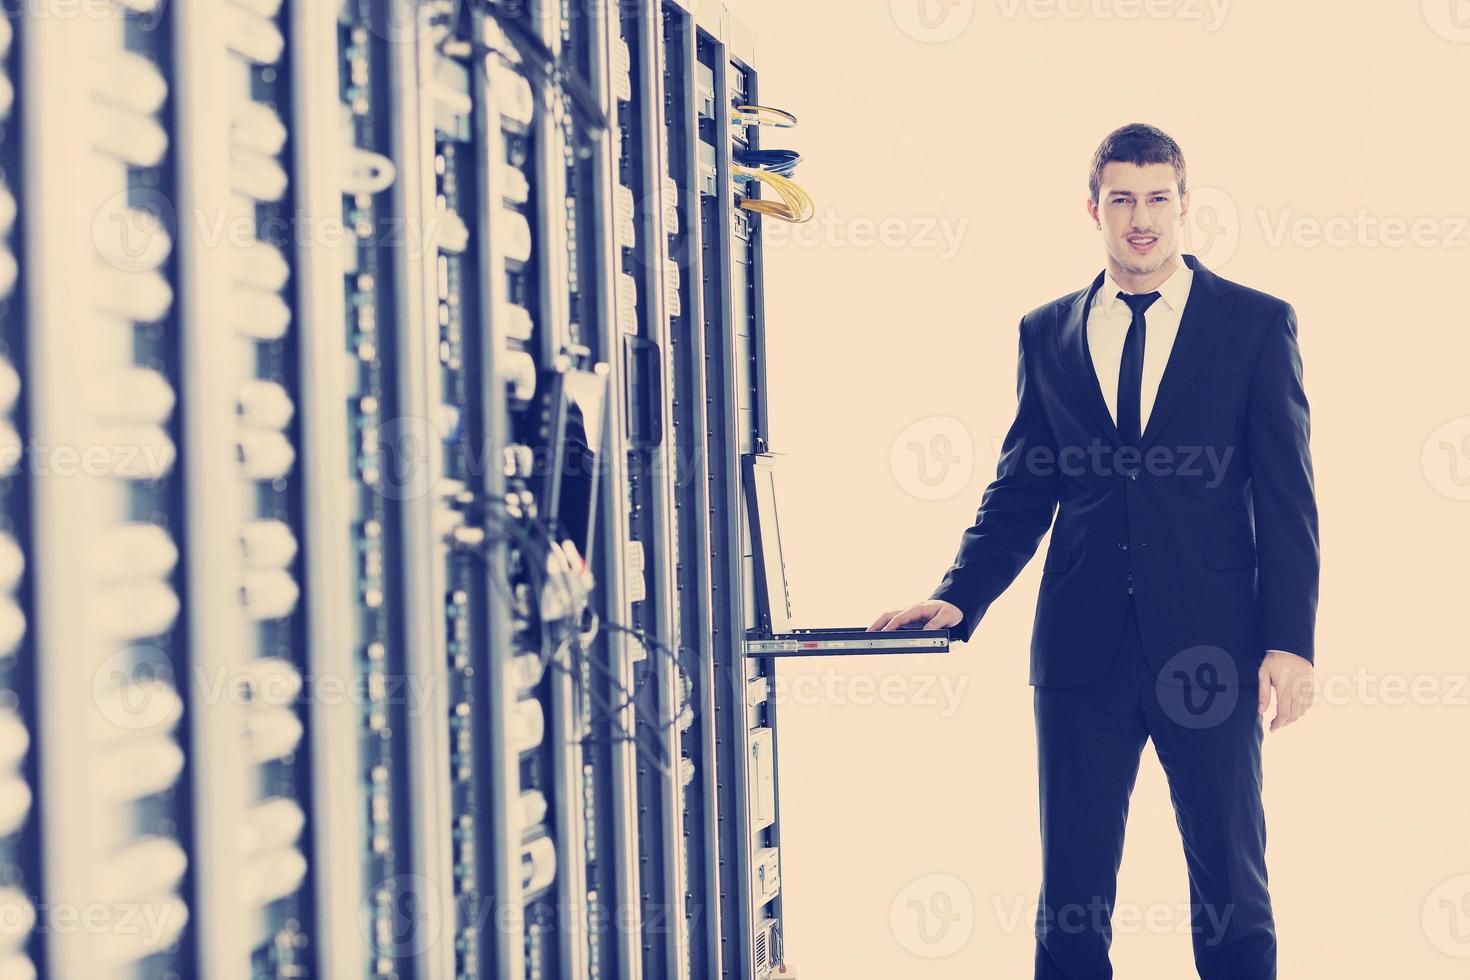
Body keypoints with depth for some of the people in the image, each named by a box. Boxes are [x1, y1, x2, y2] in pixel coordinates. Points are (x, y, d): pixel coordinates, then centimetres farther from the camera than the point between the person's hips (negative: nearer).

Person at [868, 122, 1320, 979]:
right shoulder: (1048, 333, 10)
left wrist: (1291, 641, -8)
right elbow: (1020, 492, 12)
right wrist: (958, 601, -2)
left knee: (1233, 890, 6)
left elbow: (1288, 497, -1)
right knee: (1072, 892, 6)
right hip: (1084, 651, 2)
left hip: (1209, 650, -2)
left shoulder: (1257, 324, 2)